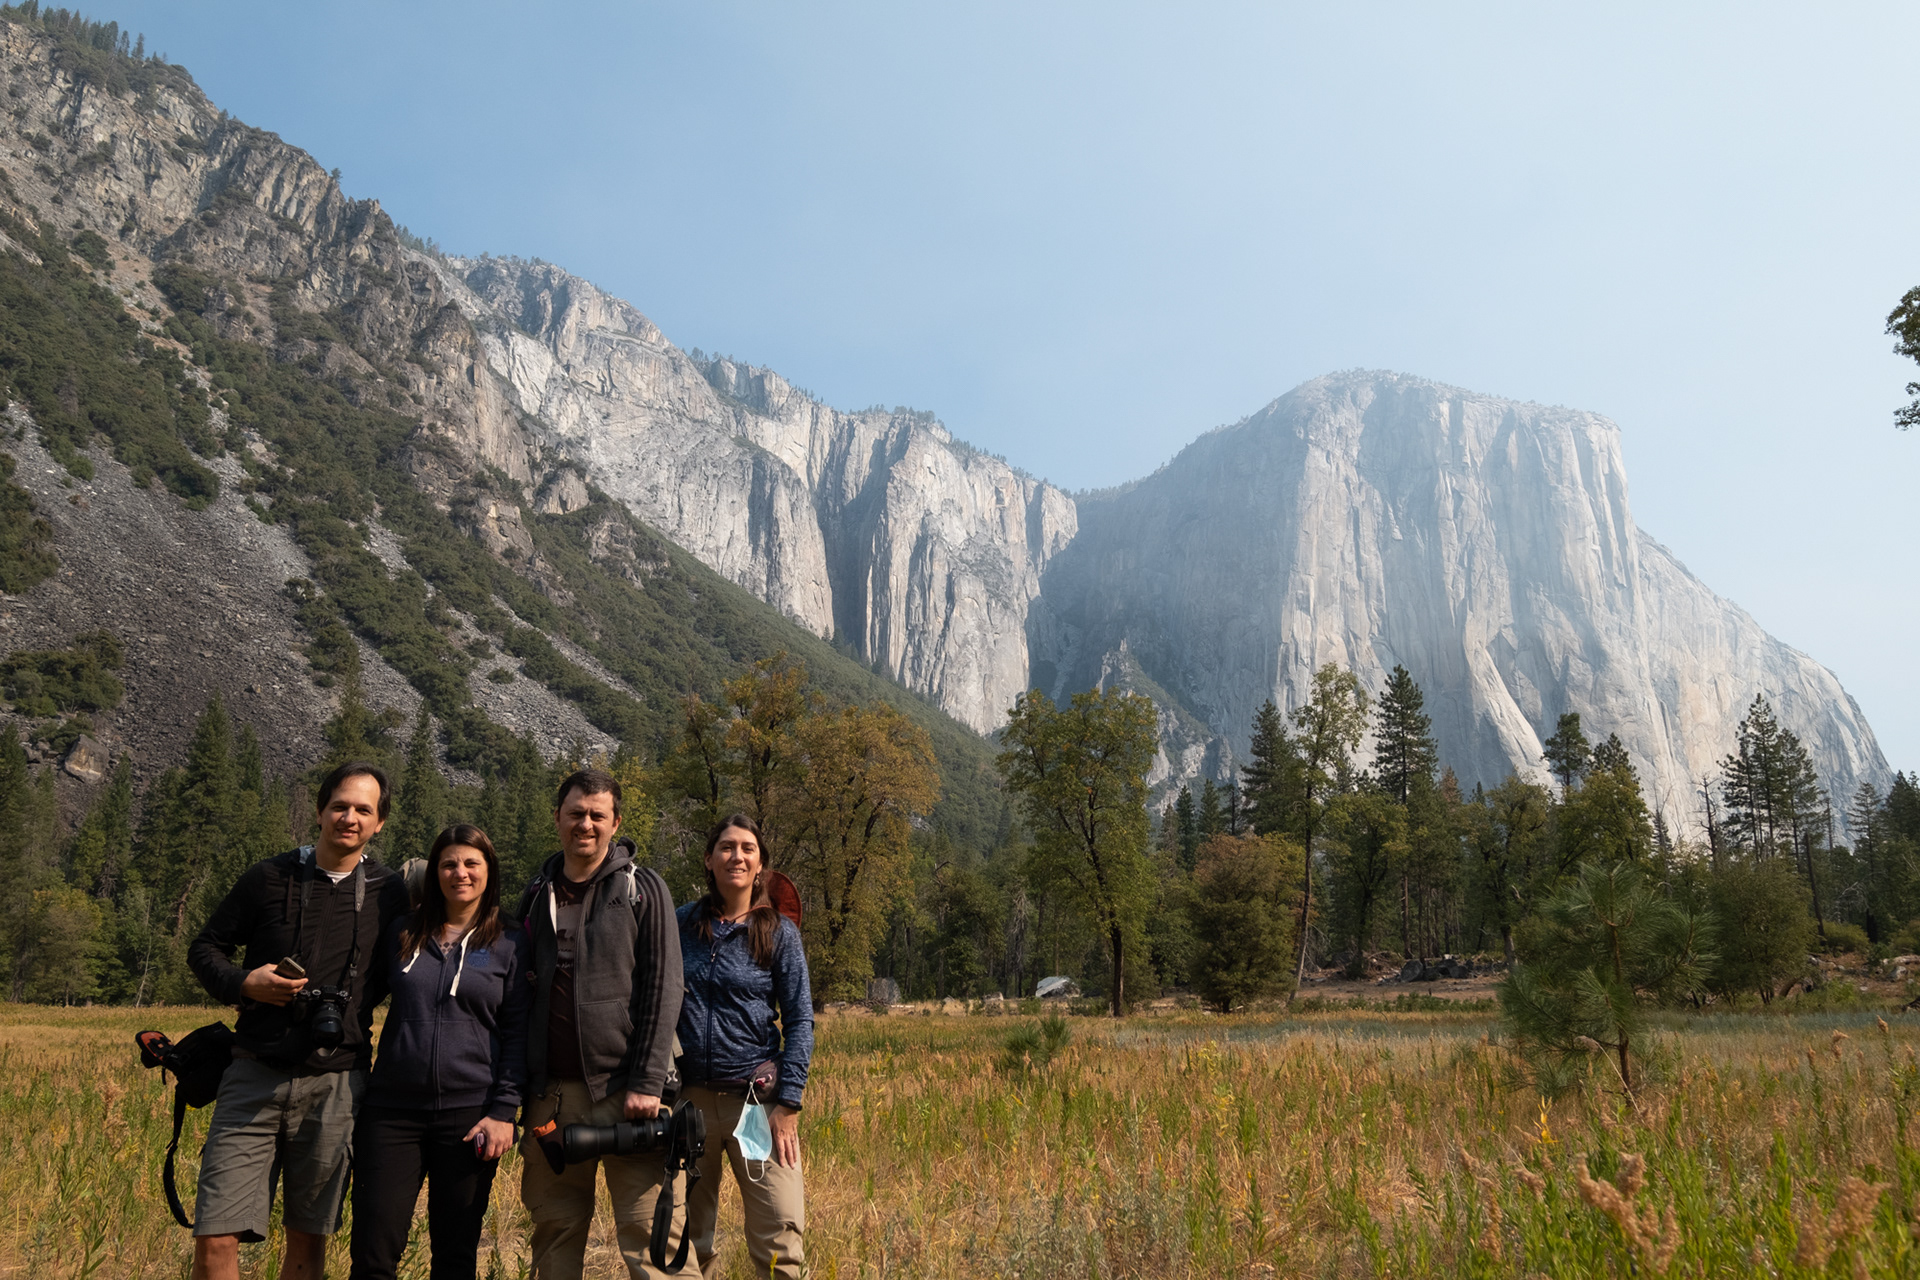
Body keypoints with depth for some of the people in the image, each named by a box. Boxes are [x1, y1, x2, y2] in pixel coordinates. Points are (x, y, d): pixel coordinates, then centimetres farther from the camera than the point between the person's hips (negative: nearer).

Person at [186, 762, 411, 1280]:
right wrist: (243, 983, -9)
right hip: (256, 1078, -1)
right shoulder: (269, 878, 2)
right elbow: (205, 949, 9)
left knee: (309, 1238, 10)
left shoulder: (389, 895, 5)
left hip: (336, 1086, 1)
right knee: (215, 1238, -7)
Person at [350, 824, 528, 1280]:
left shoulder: (510, 944, 2)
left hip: (469, 1113, -1)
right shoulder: (402, 934, 8)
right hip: (392, 1110, 2)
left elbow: (517, 1034, 0)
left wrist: (504, 1112, -7)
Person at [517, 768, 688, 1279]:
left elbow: (662, 993, -5)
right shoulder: (537, 895, 13)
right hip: (551, 1093, 4)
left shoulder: (644, 890, 0)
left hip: (624, 1088, -4)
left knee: (649, 1234, -5)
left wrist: (647, 1083, -13)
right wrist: (517, 1086, 9)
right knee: (555, 1233, 11)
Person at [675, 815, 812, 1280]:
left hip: (757, 1098, -2)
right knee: (685, 1242, 11)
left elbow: (799, 1021, 0)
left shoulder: (779, 933, 1)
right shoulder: (679, 923, 6)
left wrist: (788, 1104, -8)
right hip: (688, 1097, 2)